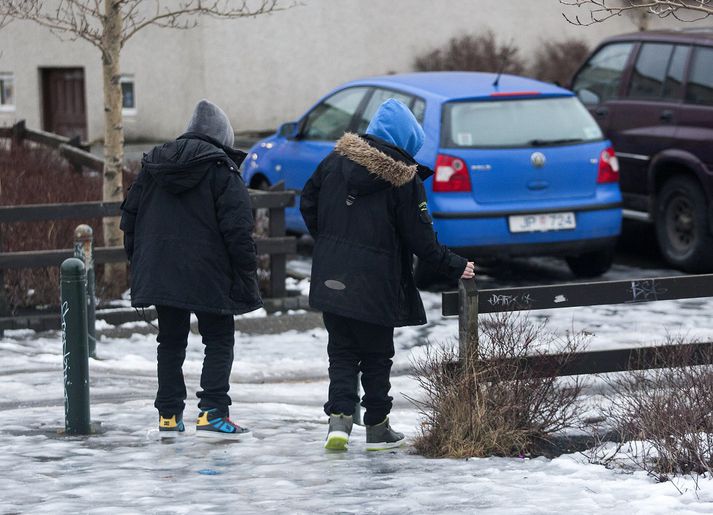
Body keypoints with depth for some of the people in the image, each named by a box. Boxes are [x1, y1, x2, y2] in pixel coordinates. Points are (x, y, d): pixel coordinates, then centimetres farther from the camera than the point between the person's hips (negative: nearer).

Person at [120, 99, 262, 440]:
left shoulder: (152, 166, 10)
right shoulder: (222, 170, -8)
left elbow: (129, 217, 15)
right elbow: (237, 229, -13)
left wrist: (138, 260, 22)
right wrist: (247, 273, -8)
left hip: (158, 272, 5)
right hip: (208, 276, -5)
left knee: (171, 342, 16)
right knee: (219, 340, 4)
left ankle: (168, 415, 17)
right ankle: (212, 414, -7)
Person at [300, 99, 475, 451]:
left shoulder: (336, 160, 3)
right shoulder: (405, 180, -11)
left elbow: (308, 204, 10)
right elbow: (419, 237, -9)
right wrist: (454, 267, 2)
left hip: (331, 277, 3)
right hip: (375, 286, -3)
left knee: (342, 351, 12)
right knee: (376, 356, 11)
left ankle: (339, 418, -5)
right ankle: (377, 428, 18)